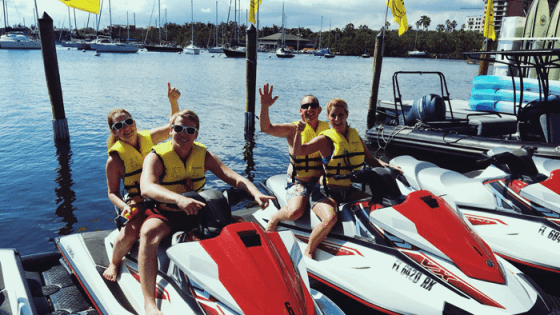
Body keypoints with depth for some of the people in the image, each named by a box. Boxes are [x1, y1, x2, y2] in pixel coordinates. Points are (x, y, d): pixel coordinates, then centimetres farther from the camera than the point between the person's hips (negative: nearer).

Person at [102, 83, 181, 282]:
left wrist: (173, 101, -8)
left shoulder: (148, 138, 2)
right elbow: (112, 192, -4)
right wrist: (123, 206, -25)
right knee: (129, 235, -30)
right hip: (137, 204, -4)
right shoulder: (115, 159, -8)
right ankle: (114, 263, 7)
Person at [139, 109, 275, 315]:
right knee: (149, 233, -36)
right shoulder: (156, 157, -11)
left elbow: (234, 177, -10)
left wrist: (256, 193, -31)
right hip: (165, 213, -3)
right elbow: (146, 187, -31)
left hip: (198, 212, 4)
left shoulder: (203, 155, 1)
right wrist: (178, 199, -51)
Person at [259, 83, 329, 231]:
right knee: (295, 212, -29)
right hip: (298, 182, -4)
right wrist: (265, 106, -32)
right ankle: (273, 219, 6)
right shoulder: (293, 129, -5)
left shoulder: (326, 128, 9)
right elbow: (266, 128, -18)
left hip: (321, 181, 4)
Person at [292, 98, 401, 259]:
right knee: (330, 219, -32)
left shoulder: (355, 135, 9)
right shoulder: (325, 139, -8)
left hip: (348, 191, 6)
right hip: (326, 192, -5)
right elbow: (298, 151, -18)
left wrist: (388, 166, 2)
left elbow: (370, 159, 16)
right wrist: (299, 132, -34)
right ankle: (308, 251, -7)